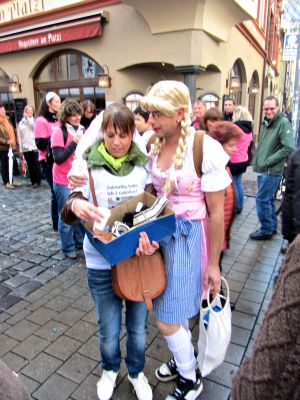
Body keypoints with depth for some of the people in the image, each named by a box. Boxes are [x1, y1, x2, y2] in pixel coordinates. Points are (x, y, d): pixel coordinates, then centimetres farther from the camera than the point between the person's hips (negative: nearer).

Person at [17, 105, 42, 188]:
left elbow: (34, 126, -18)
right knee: (30, 166, 6)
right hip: (25, 148, 3)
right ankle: (33, 181, 14)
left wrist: (28, 117, -10)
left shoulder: (34, 120, 7)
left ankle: (38, 181, 7)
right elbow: (19, 137, 9)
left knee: (36, 165, -1)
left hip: (35, 147, -2)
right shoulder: (21, 123, 11)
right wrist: (20, 149, 4)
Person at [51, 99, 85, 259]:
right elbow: (58, 158, -20)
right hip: (64, 181, -6)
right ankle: (68, 247, 18)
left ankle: (80, 240, 32)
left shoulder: (82, 130, 7)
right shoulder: (59, 132, -13)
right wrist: (74, 142, -23)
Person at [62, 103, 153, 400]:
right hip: (102, 262, -1)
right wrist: (76, 205, -34)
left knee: (138, 327, 19)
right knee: (108, 331, 16)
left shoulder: (143, 163, -4)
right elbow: (68, 215, -9)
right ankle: (110, 369, 50)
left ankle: (136, 372, 49)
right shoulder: (87, 165, -9)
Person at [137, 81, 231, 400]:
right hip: (160, 233, 6)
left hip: (188, 235, -6)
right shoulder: (153, 146, 0)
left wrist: (213, 264, -6)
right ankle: (182, 358, 50)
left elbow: (216, 213, -13)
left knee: (167, 319, 3)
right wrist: (144, 230, -15)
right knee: (171, 309, 20)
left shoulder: (205, 148, -18)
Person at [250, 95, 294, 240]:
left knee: (262, 200, -4)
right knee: (268, 200, 16)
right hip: (262, 170, 8)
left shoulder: (283, 123, -12)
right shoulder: (265, 122, 11)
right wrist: (257, 161, 9)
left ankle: (266, 230, 11)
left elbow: (288, 149, -19)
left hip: (272, 171, -8)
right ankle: (272, 226, 31)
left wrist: (267, 162, -16)